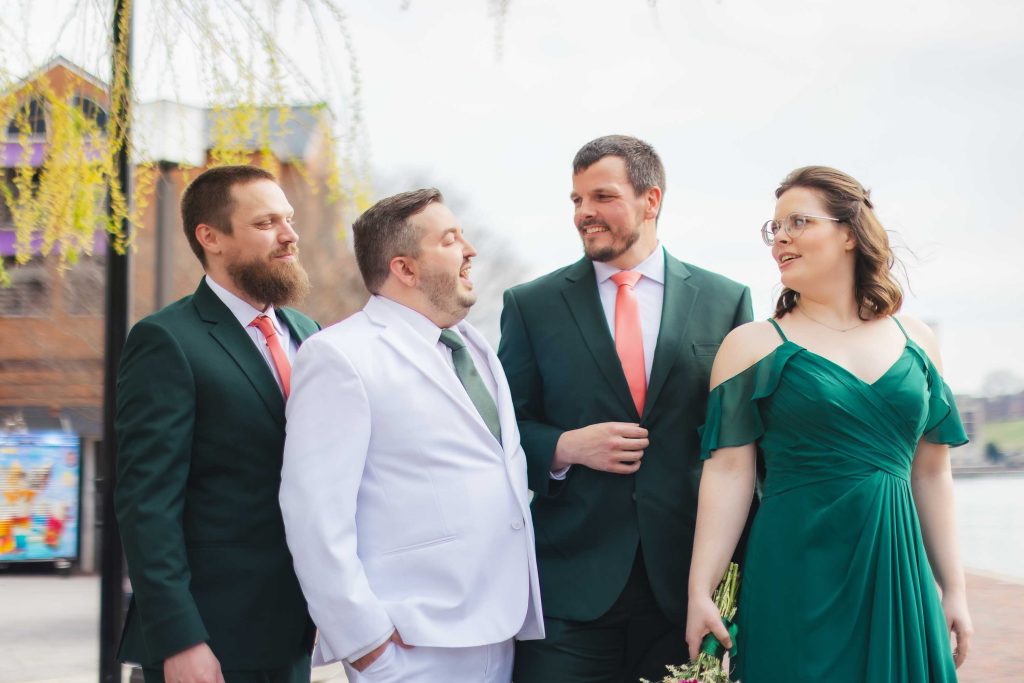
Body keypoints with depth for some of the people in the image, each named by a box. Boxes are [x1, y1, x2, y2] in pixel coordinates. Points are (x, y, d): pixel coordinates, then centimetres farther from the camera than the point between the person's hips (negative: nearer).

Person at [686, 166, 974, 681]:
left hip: (900, 578, 3)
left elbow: (931, 473, 13)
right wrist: (700, 592, -12)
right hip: (798, 578, -3)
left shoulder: (915, 342, 9)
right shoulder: (753, 345, 0)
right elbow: (728, 473, -5)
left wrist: (953, 589, 11)